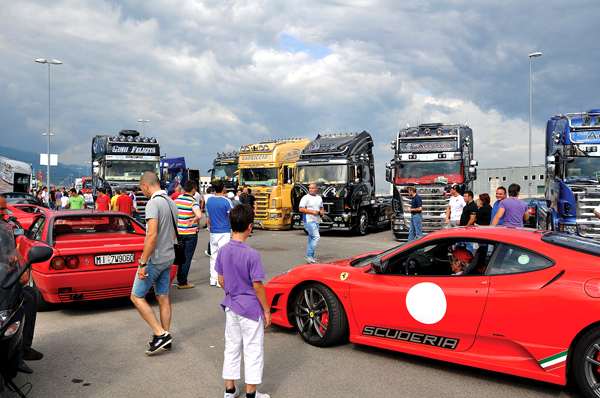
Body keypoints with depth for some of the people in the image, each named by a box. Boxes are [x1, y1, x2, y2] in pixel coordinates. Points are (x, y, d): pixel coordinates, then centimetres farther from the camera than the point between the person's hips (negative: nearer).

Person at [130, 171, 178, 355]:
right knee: (163, 298, 14)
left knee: (137, 296, 3)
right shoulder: (171, 202, 10)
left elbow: (152, 235, -25)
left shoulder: (153, 203, -18)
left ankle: (160, 334, -1)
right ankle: (165, 338, 22)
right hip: (168, 257, 9)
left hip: (155, 259, -9)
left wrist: (142, 263, -21)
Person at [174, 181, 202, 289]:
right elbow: (199, 215, -32)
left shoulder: (177, 199, 2)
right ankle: (183, 282, 7)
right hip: (190, 233, -6)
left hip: (179, 231, 6)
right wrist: (194, 220, -14)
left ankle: (179, 279, 27)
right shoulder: (193, 201, -15)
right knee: (187, 258, 2)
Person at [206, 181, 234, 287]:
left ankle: (213, 280, 17)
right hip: (224, 232, -5)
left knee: (213, 256, 13)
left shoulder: (209, 200, 5)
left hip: (213, 232, 6)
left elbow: (208, 218, 12)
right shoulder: (226, 201, -12)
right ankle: (221, 281, -1)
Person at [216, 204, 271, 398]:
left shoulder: (223, 251, -3)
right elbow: (257, 285, -16)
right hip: (250, 309, -6)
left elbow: (221, 280, 5)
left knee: (231, 347, 17)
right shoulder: (252, 254, -21)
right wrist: (266, 310, -5)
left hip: (231, 307, 6)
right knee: (253, 351, 7)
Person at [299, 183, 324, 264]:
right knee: (316, 237, -18)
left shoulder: (319, 198, 15)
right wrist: (312, 212, -18)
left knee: (311, 239, 11)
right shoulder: (306, 198, -7)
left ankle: (310, 257, 17)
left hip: (316, 221, 8)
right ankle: (309, 256, -15)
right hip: (309, 220, -8)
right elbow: (301, 209, -13)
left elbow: (321, 208, 27)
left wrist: (322, 211, 3)